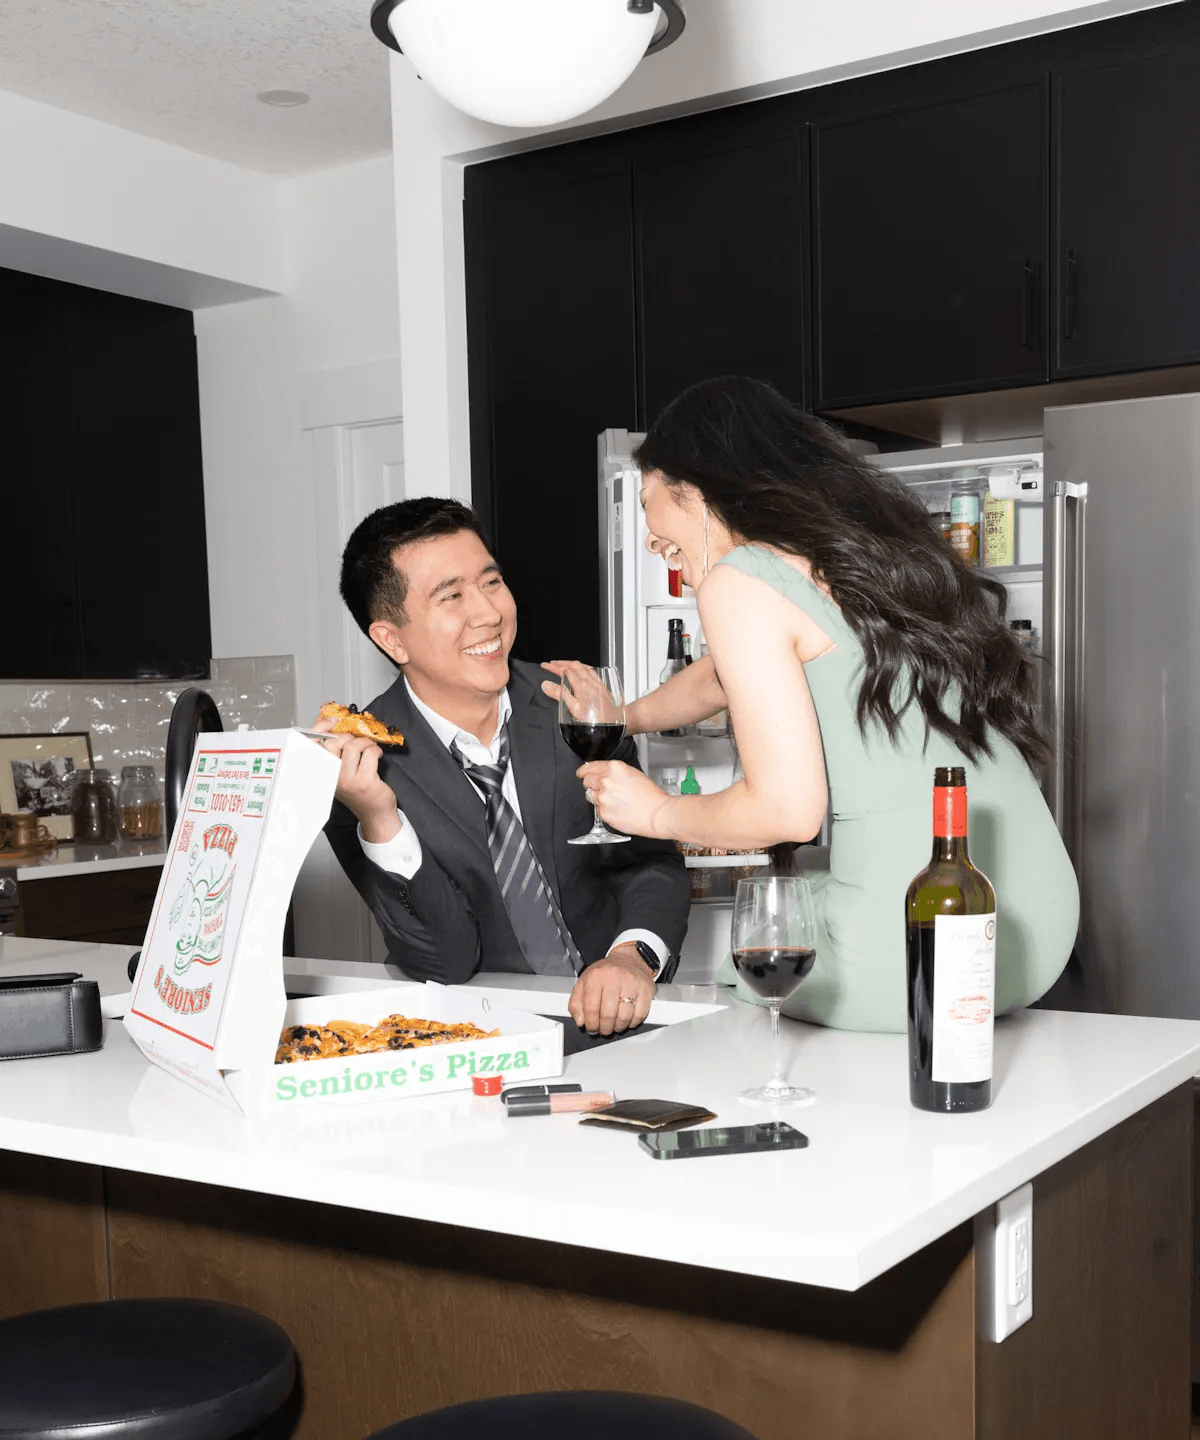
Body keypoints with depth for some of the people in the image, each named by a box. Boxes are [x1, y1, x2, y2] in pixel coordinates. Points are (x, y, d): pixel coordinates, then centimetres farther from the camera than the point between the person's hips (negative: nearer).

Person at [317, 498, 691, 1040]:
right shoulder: (361, 763, -9)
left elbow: (651, 861, 2)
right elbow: (445, 963, -12)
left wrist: (635, 954, -19)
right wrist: (378, 821, -27)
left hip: (612, 1017, 3)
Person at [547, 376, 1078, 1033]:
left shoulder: (741, 581, -9)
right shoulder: (858, 546, 17)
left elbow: (787, 810, -13)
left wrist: (657, 812, 6)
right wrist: (623, 716, 50)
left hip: (918, 952, -7)